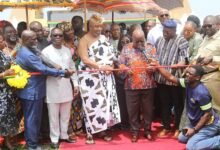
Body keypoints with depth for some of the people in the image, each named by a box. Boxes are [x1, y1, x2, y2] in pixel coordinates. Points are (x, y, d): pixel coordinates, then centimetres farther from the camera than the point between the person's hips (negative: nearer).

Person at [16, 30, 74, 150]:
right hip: (32, 91, -10)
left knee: (30, 117, 19)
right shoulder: (28, 55, -24)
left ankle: (31, 140, 31)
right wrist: (63, 72, -20)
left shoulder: (22, 52, 10)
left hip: (29, 90, 10)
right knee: (32, 118, 0)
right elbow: (44, 70, -25)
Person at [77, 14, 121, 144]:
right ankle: (90, 133, 5)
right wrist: (101, 66, -26)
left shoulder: (104, 38, 13)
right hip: (90, 77, -6)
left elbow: (110, 54, 16)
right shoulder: (84, 40, -5)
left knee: (105, 102, 7)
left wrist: (110, 67, -5)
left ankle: (102, 130, 20)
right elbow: (85, 59, -17)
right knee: (92, 103, -4)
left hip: (105, 76, 6)